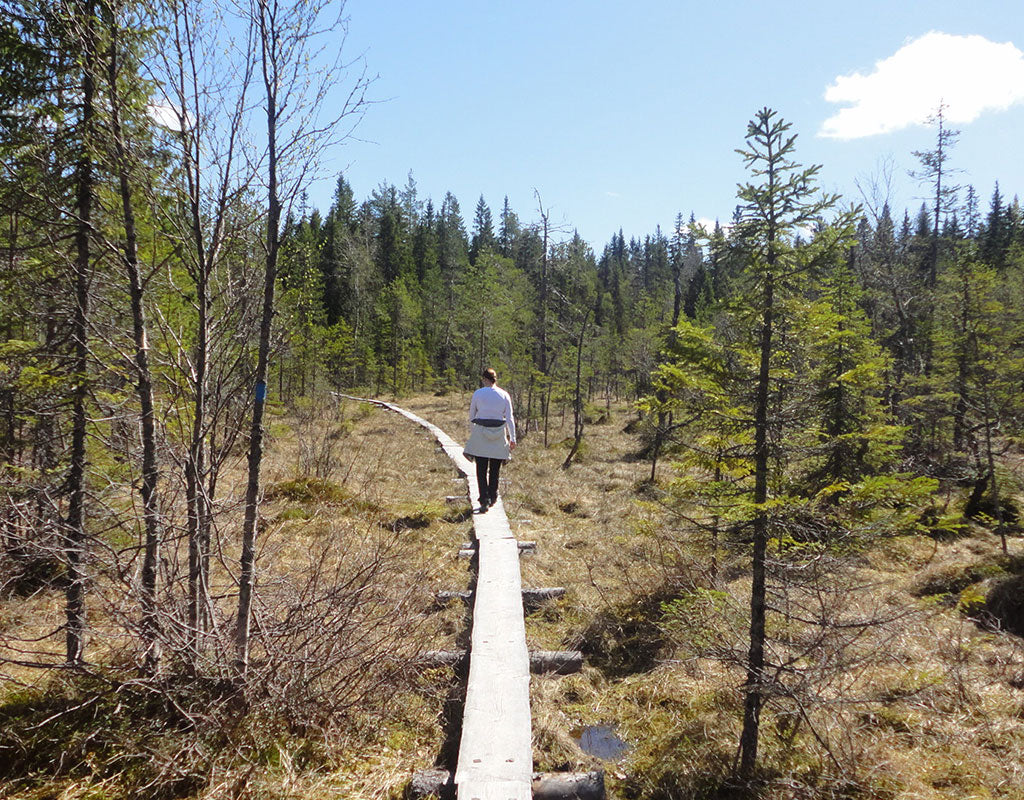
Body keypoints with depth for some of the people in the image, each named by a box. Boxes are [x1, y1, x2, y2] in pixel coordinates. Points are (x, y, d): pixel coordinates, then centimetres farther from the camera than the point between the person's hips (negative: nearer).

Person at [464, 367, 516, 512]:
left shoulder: (478, 393, -1)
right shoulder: (504, 395, 2)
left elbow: (471, 416, 8)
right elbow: (509, 418, 0)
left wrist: (472, 432, 22)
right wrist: (512, 438, 3)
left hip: (480, 433, -2)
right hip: (499, 434, 2)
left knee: (481, 469, 1)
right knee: (495, 469, 16)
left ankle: (484, 500, -9)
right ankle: (492, 498, 25)